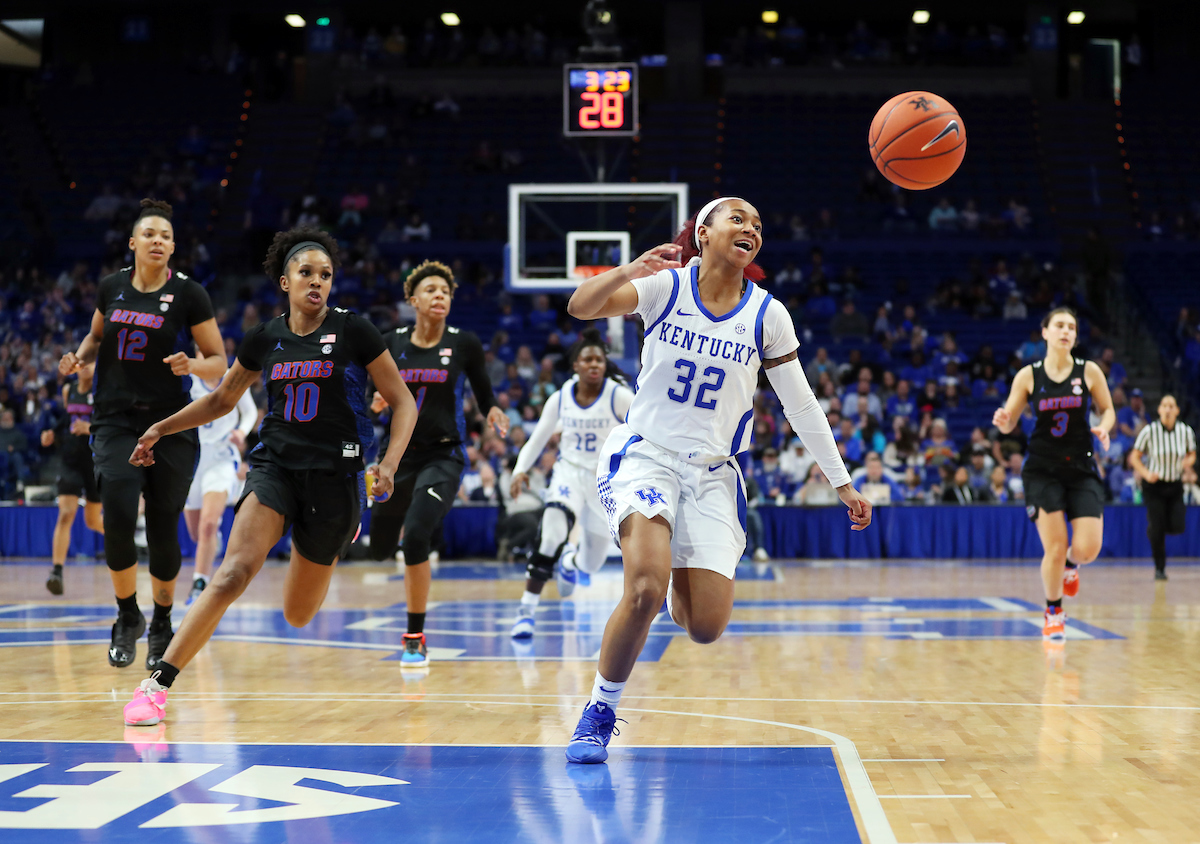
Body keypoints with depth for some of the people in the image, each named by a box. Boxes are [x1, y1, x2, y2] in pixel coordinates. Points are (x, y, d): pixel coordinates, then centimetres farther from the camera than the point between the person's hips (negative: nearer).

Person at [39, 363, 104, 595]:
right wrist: (53, 433, 6)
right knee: (65, 514, -15)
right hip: (71, 460, 2)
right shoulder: (68, 390, 6)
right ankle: (57, 571, -19)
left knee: (92, 520, 11)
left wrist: (91, 428, -28)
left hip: (97, 461, -2)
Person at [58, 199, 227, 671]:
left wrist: (192, 366, -22)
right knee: (118, 519, -15)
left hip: (171, 425, -2)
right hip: (116, 421, 2)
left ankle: (162, 625, 23)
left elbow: (219, 361, -1)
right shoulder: (111, 287, 5)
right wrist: (78, 358, 2)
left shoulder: (188, 294, -5)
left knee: (163, 529, 1)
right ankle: (128, 618, 8)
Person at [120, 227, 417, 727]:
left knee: (298, 615, 10)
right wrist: (161, 428, 11)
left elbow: (403, 403, -1)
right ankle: (157, 684, -24)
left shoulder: (352, 331, -5)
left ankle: (339, 538, 45)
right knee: (235, 572, -25)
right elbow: (222, 399, 20)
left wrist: (388, 465, -16)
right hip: (275, 465, 1)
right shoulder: (264, 338, 4)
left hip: (335, 474, -1)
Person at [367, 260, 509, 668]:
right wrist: (378, 402, -12)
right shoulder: (392, 343, 1)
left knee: (415, 536, -23)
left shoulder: (464, 344, -4)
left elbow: (483, 391, 7)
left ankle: (416, 638, -9)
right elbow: (380, 396, 11)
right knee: (381, 548, 12)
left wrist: (493, 412, -15)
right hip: (400, 453, 3)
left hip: (444, 455, -3)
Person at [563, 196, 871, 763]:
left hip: (712, 472, 3)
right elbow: (580, 307, -18)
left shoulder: (766, 314, 0)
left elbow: (801, 407, 7)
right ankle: (599, 713, -8)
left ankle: (677, 590, 31)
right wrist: (628, 270, -37)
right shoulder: (666, 286, -4)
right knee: (646, 588, -28)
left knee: (706, 628, -7)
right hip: (645, 455, -2)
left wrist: (843, 484, 5)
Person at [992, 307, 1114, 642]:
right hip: (1042, 470, -1)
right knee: (1054, 549, -8)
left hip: (1081, 469, 1)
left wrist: (1103, 428, -12)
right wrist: (1002, 420, -20)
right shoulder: (1028, 375, -1)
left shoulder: (1089, 371, -1)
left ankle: (1070, 565, 29)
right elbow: (1010, 423, 4)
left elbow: (1108, 410, 10)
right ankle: (1053, 613, 19)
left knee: (1087, 549, -11)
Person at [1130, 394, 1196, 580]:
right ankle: (1159, 568, 12)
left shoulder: (1186, 431, -6)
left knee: (1177, 527, -9)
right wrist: (1146, 473, -22)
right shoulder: (1149, 431, -13)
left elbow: (1192, 454, 10)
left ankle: (1152, 526, 27)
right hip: (1153, 485, -2)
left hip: (1175, 486, 3)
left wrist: (1189, 461, -14)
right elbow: (1135, 457, -5)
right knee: (1157, 530, -8)